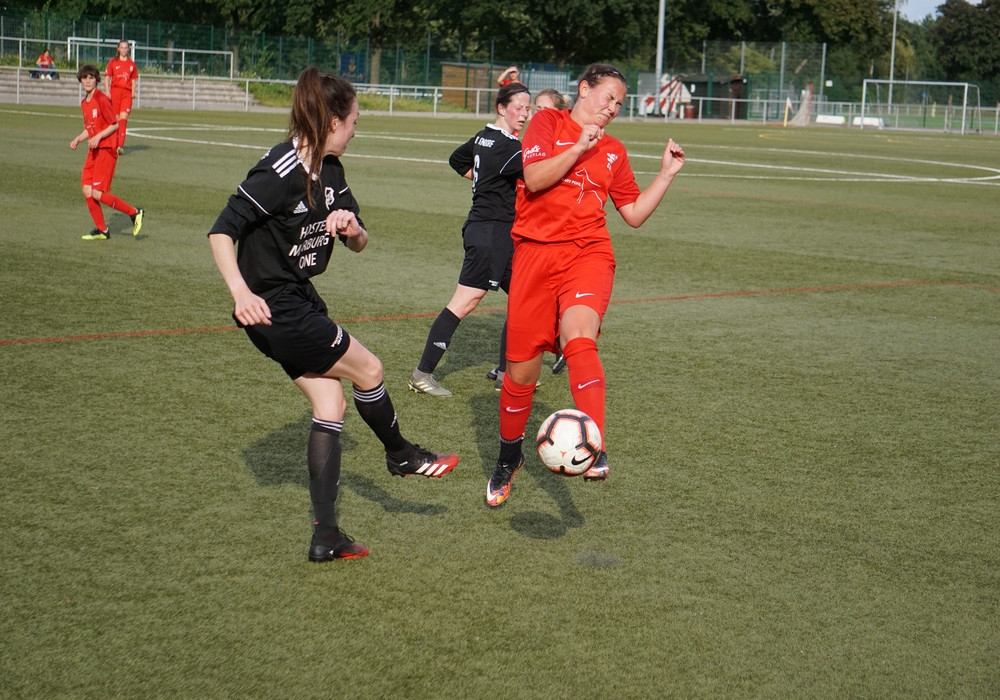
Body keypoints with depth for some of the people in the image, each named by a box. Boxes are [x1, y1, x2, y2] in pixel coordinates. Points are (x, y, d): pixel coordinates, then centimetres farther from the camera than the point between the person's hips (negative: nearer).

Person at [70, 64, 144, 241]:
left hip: (106, 149, -8)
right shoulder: (84, 103, 14)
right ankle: (101, 230, 13)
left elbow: (115, 125, -13)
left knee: (97, 193, -13)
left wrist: (98, 137, -22)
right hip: (93, 150, 8)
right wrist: (77, 140, 6)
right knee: (87, 191, 2)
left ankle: (134, 213, 0)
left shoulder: (101, 99, -12)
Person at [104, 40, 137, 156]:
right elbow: (107, 78, 5)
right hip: (115, 91, 0)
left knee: (123, 117, -13)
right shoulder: (113, 62, 6)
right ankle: (115, 143, 15)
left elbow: (133, 80, 16)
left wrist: (133, 92, 2)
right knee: (115, 118, 3)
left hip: (127, 93, 0)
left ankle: (120, 145, -19)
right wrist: (107, 92, -6)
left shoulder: (132, 64, 11)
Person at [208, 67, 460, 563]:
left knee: (330, 405, 6)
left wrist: (352, 229, -13)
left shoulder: (329, 169, 5)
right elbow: (222, 231, -24)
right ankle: (400, 455, 29)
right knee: (368, 371, 0)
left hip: (299, 302, 9)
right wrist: (240, 292, -36)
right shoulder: (280, 173, -22)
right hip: (273, 310, -9)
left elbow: (359, 244, 11)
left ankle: (325, 535, 10)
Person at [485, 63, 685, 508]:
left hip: (588, 253, 1)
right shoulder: (548, 122, 7)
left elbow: (634, 213, 19)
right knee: (521, 369, 4)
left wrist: (666, 175, 12)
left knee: (578, 337, -30)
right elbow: (534, 178, -8)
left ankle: (595, 449, -40)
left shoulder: (613, 151, 18)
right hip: (536, 251, -1)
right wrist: (579, 147, -13)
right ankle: (508, 457, 28)